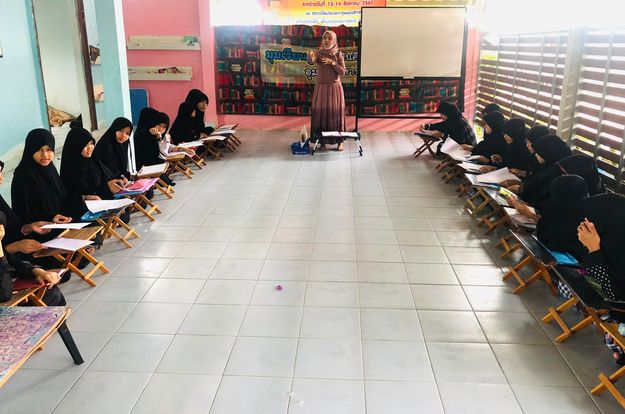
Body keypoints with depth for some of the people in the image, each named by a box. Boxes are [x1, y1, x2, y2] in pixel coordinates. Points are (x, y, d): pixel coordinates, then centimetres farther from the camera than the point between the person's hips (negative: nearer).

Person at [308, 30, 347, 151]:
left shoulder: (338, 54, 0)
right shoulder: (318, 53, -2)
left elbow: (342, 72, -6)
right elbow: (311, 62, -24)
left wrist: (332, 63, -18)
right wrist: (310, 56, -46)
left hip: (335, 88, 0)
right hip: (321, 88, 0)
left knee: (336, 113, 1)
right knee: (320, 113, -1)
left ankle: (339, 141, 9)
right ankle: (322, 141, 8)